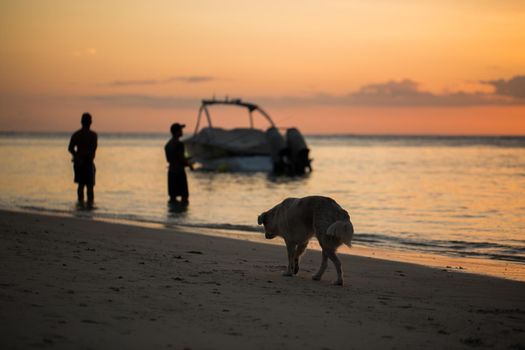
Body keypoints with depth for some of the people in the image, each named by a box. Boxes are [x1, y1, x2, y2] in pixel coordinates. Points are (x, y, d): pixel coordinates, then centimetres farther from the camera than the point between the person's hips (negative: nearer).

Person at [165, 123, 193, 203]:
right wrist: (189, 164, 1)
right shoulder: (179, 144, -15)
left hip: (171, 171, 9)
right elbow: (181, 158, -19)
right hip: (179, 172, -9)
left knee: (173, 196, 10)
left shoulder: (168, 144, 12)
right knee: (184, 197, -5)